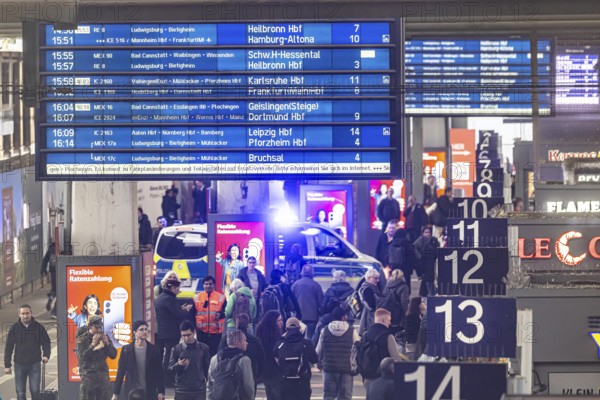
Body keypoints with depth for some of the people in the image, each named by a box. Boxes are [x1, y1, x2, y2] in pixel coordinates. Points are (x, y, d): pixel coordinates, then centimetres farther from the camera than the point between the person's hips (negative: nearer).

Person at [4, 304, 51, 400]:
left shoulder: (38, 327, -2)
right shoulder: (15, 328, -1)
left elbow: (46, 342, 3)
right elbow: (8, 347, 2)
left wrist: (46, 355, -16)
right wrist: (7, 365, -1)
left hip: (34, 364, -1)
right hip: (19, 365, 1)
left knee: (35, 390, -3)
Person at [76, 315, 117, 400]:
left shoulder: (104, 337, 8)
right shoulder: (82, 339, -4)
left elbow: (113, 355, 6)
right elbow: (82, 357, -16)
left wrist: (107, 343, -10)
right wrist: (92, 344, -22)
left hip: (103, 375, 4)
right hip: (88, 375, -4)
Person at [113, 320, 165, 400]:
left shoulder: (153, 350, 3)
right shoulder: (126, 350, 2)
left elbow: (159, 372, 3)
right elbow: (120, 372, 4)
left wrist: (161, 392, -3)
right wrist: (115, 393, 0)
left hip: (150, 393, 0)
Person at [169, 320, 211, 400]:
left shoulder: (203, 348, 2)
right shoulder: (176, 349, 1)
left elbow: (208, 369, 8)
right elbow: (170, 369, -1)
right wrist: (178, 365, -22)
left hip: (199, 391, 0)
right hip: (181, 391, 0)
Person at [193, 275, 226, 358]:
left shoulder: (221, 297, 2)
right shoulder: (197, 297, 7)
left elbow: (226, 312, 0)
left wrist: (220, 314, -22)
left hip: (216, 331, -2)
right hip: (201, 331, 2)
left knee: (214, 352, 0)